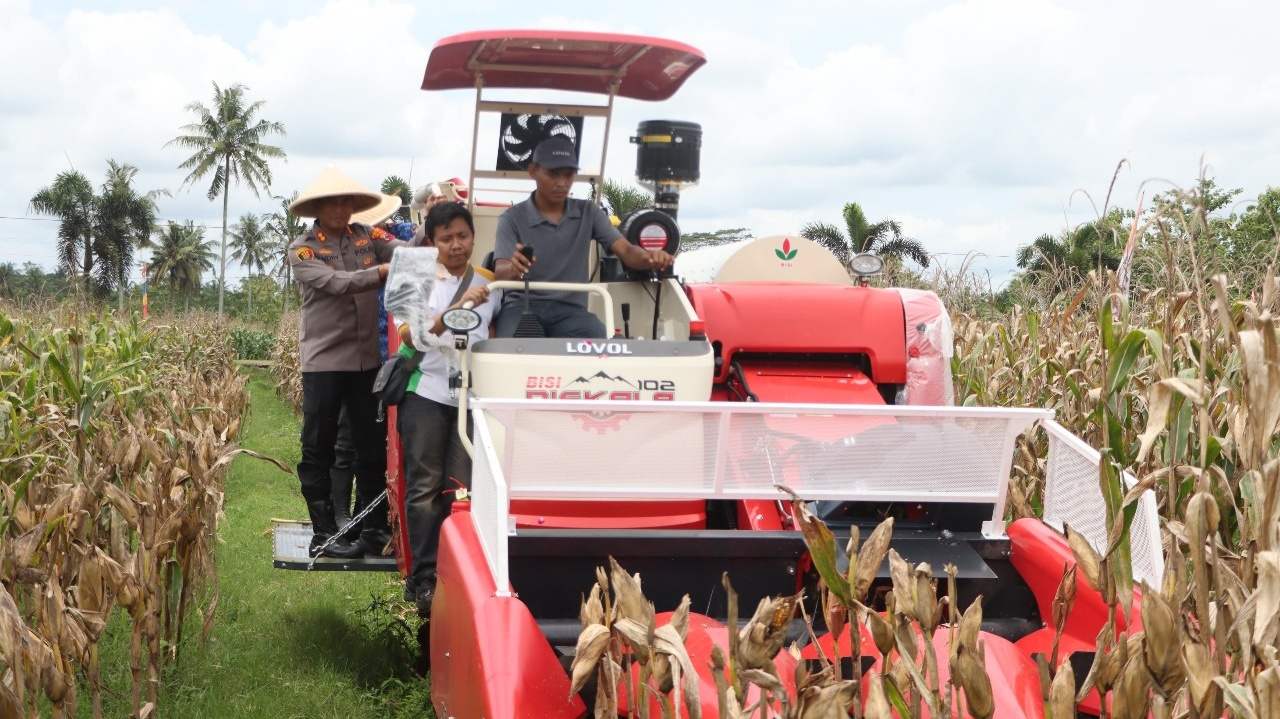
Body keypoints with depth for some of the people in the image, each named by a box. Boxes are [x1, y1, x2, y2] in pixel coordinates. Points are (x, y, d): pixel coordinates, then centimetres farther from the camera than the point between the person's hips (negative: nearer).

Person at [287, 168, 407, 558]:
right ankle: (323, 533, 9)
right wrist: (385, 271, -31)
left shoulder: (368, 238, 7)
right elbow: (336, 283, -20)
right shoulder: (302, 250, -3)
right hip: (324, 360, -3)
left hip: (369, 359, 4)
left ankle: (375, 526, 20)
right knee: (319, 449, 2)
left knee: (373, 444, 10)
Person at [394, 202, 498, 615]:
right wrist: (459, 307, -25)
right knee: (425, 487, -3)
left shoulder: (489, 285, 12)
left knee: (462, 488, 0)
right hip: (426, 393, -3)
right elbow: (413, 337, -13)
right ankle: (423, 578, -1)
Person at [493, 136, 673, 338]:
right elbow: (500, 272, -9)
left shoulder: (589, 213, 10)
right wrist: (513, 268, -35)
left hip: (570, 309, 2)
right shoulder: (513, 218, 3)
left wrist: (649, 258, -26)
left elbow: (626, 251, 0)